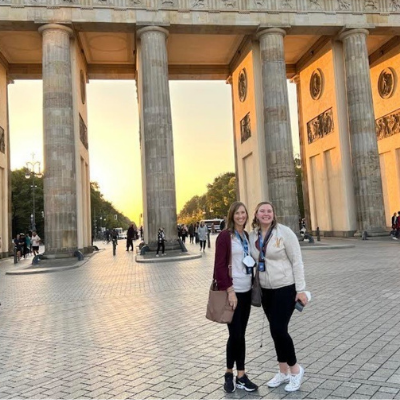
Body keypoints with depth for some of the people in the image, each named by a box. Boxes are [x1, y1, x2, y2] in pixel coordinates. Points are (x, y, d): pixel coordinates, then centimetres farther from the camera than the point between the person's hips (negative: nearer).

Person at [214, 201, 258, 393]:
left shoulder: (246, 235, 11)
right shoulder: (224, 236, -10)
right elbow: (220, 266, -13)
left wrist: (253, 285, 11)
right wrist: (230, 290, -17)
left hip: (246, 290, 6)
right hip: (232, 291, -6)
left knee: (241, 334, 11)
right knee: (236, 334, -2)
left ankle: (240, 376, 19)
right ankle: (229, 373, 18)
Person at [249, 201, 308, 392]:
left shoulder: (284, 232, -13)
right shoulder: (253, 235, 1)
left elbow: (297, 261, -12)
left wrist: (300, 289, -14)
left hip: (286, 288, -5)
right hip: (266, 290, 6)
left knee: (278, 329, -9)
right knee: (275, 330, 13)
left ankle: (295, 369, 16)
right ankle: (283, 372, 29)